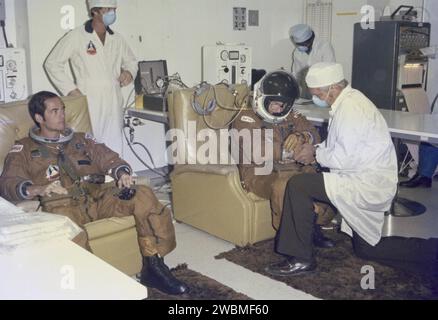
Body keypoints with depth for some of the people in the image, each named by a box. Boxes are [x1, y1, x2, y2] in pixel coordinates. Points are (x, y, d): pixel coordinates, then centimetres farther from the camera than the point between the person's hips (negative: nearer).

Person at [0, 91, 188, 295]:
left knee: (143, 195, -21)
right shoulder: (24, 150, 16)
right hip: (62, 204, -3)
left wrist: (122, 173, -9)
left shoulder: (82, 139, 28)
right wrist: (37, 189, -22)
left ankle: (154, 268, -16)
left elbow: (108, 158, 17)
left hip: (98, 195, 4)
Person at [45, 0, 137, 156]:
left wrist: (129, 71, 4)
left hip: (114, 106, 5)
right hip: (89, 106, -4)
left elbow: (131, 60, 27)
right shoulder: (76, 36, -4)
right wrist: (70, 89, -7)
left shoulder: (117, 39, 11)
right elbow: (52, 63, -1)